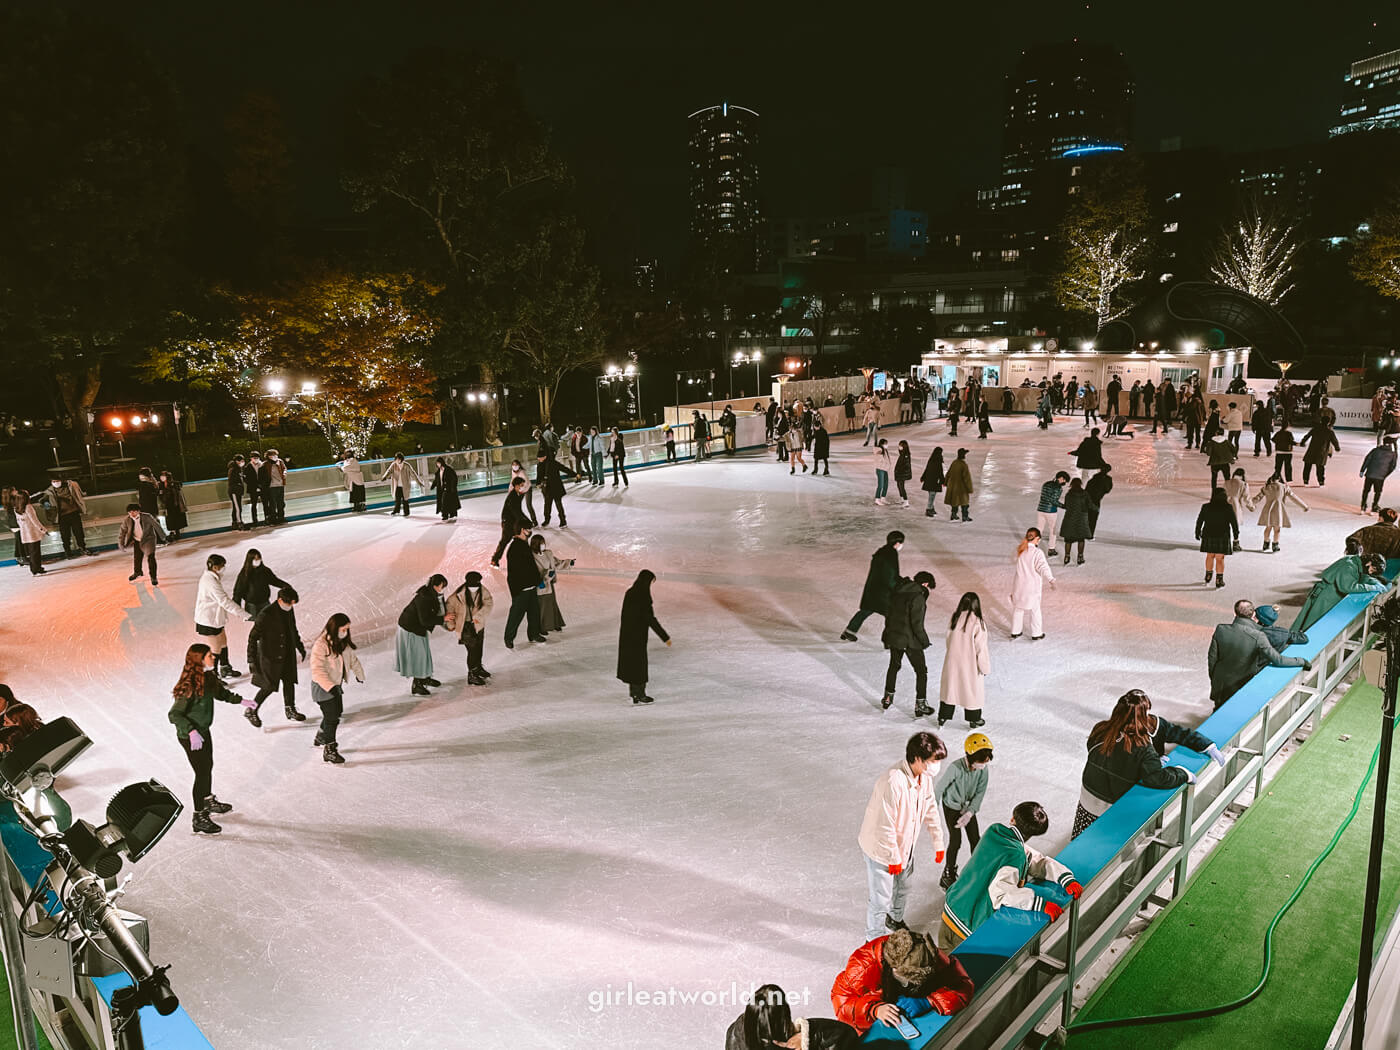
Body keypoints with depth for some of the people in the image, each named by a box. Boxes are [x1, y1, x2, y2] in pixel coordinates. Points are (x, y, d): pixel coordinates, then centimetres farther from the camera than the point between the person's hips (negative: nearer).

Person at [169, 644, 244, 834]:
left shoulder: (208, 677, -3)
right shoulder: (190, 686, -31)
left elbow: (220, 692, 18)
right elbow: (174, 714, -31)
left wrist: (240, 700, 19)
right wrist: (192, 731, -40)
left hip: (204, 731, 9)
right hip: (190, 737, -9)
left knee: (208, 767, 26)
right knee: (202, 773, 0)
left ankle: (209, 801, 50)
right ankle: (199, 820, 14)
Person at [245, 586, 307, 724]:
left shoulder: (289, 610, -1)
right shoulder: (266, 615, -23)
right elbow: (253, 637, -18)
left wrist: (300, 647, 24)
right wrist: (252, 660, -19)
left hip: (288, 655, 7)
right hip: (270, 657, -7)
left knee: (289, 682, 15)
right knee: (269, 687, 0)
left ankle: (290, 711, 32)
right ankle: (250, 711, 21)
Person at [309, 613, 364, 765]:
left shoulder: (344, 642, 1)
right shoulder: (321, 645, -25)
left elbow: (352, 658, 16)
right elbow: (317, 670, -30)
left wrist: (359, 673, 21)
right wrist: (330, 686, -36)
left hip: (336, 685, 9)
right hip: (323, 687, -9)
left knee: (336, 713, 22)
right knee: (332, 718, -7)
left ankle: (320, 739, 45)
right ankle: (329, 751, 7)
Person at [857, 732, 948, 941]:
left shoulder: (925, 777, -9)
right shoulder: (892, 781, -36)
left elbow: (930, 811, 7)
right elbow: (884, 826, -30)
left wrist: (938, 844, 11)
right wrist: (894, 858, -20)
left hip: (905, 844, 8)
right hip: (881, 848, -8)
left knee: (902, 887, 28)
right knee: (881, 898, 5)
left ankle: (895, 920, 55)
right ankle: (874, 938, 28)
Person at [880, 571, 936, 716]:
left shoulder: (897, 593, 4)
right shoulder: (918, 597, -20)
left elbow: (888, 614, 12)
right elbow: (916, 624, -22)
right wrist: (925, 641, -9)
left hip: (893, 637, 7)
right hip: (910, 640, -7)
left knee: (894, 666, 25)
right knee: (921, 671, 9)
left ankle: (887, 699, 34)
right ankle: (920, 705, 12)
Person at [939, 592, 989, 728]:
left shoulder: (954, 619, -9)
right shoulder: (977, 623, -21)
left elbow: (949, 640, 3)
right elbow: (980, 648, -16)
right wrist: (985, 667, -5)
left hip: (952, 661, 4)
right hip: (970, 665, -4)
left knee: (950, 687, 18)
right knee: (972, 690, 14)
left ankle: (943, 717, 28)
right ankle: (974, 720, 28)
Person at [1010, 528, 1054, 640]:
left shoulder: (1019, 550, -3)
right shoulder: (1037, 552, -20)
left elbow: (1014, 560, 15)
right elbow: (1043, 567, -26)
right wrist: (1051, 580, -29)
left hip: (1019, 585, 5)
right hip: (1032, 586, -5)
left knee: (1018, 608, 17)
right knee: (1035, 609, 11)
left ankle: (1015, 632, 27)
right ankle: (1036, 634, 20)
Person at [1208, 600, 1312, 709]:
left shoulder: (1220, 630, -15)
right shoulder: (1258, 637, -24)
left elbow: (1212, 657, -6)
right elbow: (1277, 660, -22)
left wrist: (1213, 679, 8)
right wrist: (1301, 661, -6)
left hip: (1220, 685, 2)